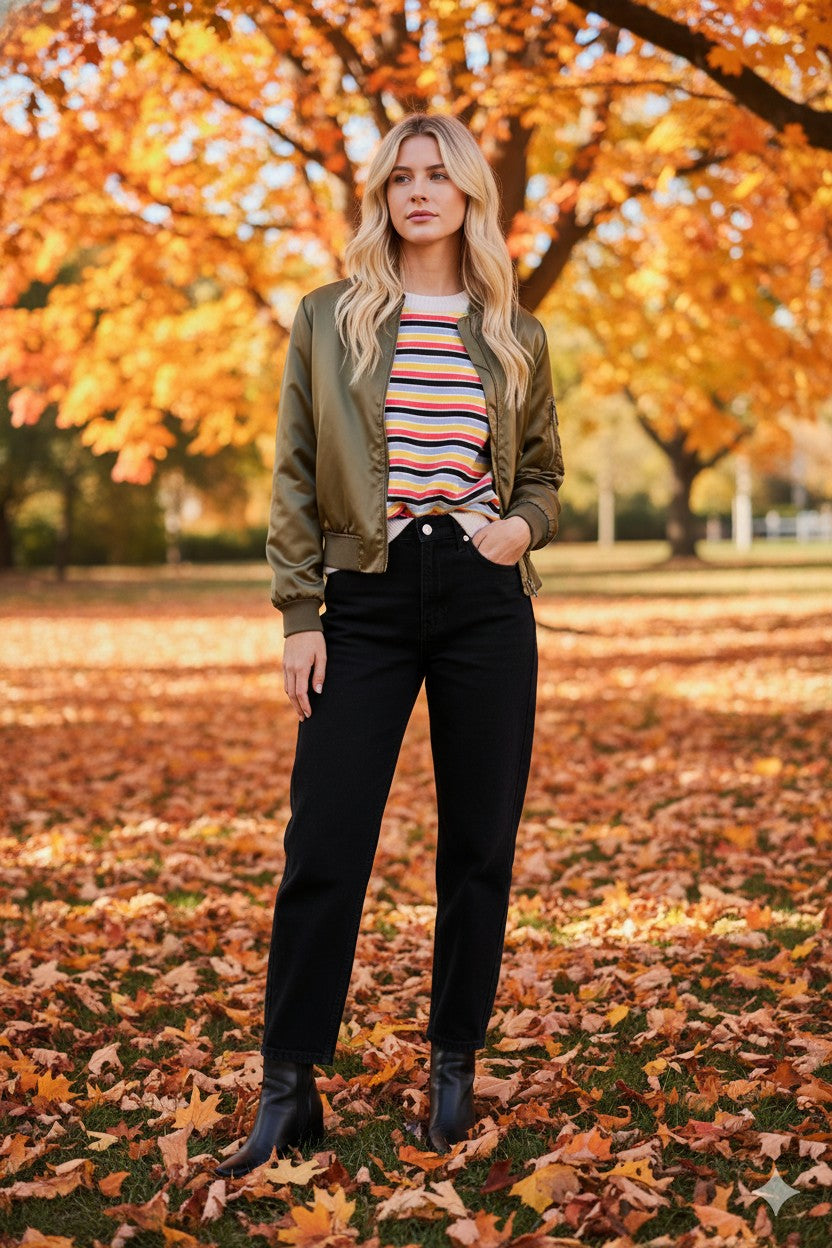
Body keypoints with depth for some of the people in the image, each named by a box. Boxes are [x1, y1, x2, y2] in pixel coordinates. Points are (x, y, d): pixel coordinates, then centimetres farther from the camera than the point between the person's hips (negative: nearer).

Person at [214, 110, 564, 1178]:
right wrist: (299, 615, -4)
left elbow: (543, 472, 18)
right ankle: (288, 1087, 6)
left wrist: (522, 525, -5)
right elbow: (294, 479, 4)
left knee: (479, 847, 5)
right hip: (365, 599, -1)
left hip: (484, 601, 2)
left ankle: (454, 1065, 21)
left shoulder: (516, 337, 10)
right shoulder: (329, 319, 6)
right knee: (323, 847, -4)